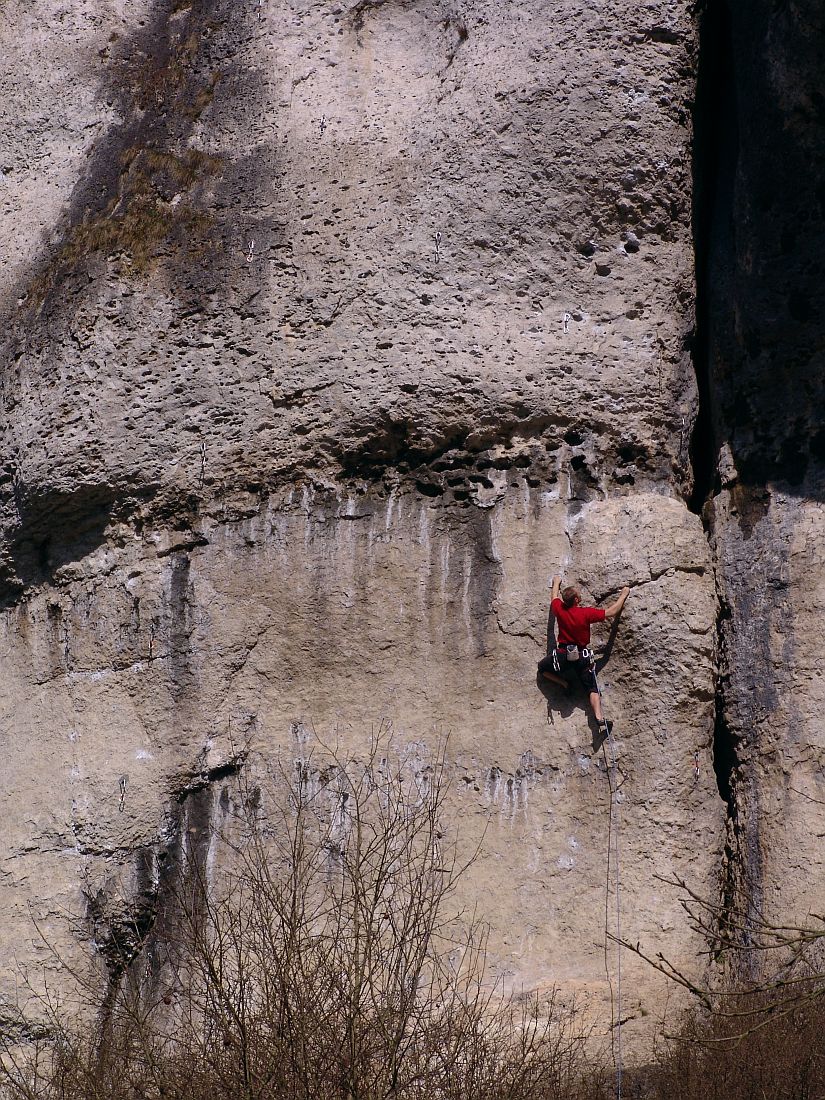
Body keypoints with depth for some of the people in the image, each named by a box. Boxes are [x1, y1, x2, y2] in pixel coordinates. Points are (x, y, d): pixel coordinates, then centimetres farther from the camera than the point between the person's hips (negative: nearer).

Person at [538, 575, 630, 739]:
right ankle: (601, 721, -15)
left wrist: (556, 583, 37)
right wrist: (623, 596, 7)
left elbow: (554, 597, 16)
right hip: (583, 656, -1)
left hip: (562, 655, 1)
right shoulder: (586, 613, -16)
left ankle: (564, 683, 8)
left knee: (542, 667, 27)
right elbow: (611, 612, -7)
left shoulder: (559, 609, -9)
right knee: (592, 690, 3)